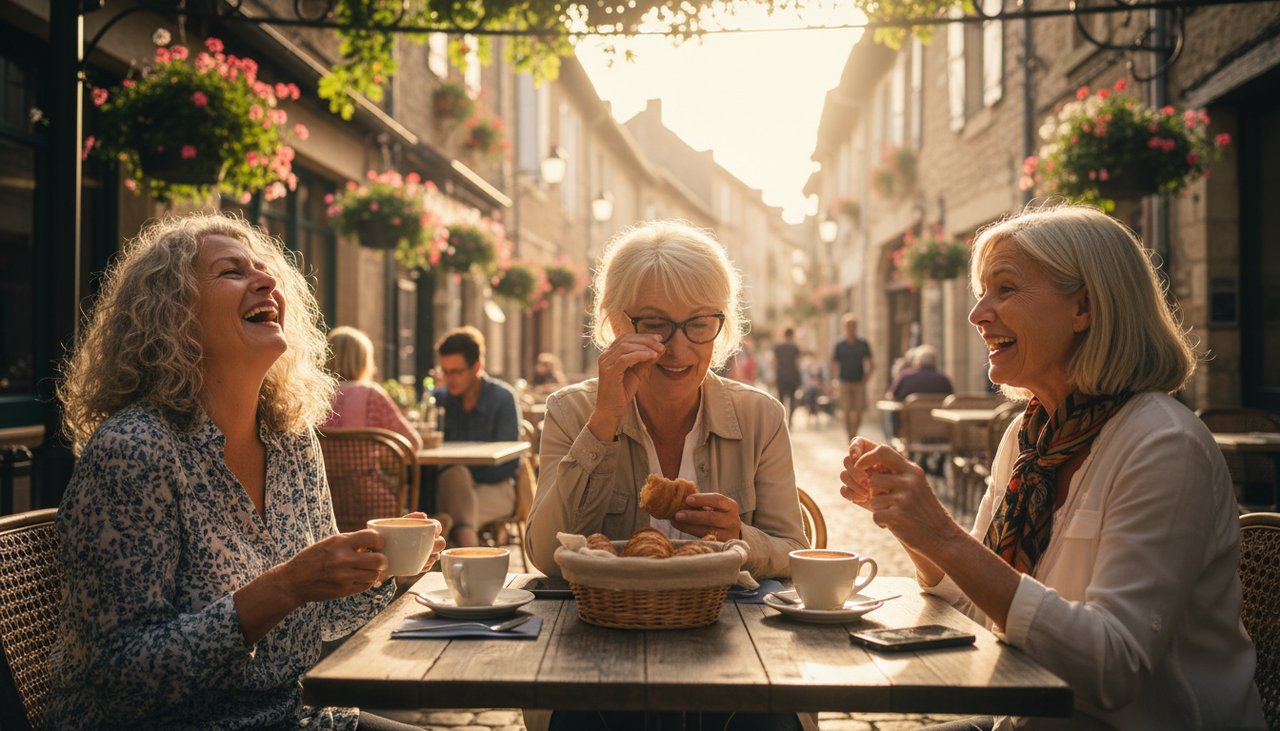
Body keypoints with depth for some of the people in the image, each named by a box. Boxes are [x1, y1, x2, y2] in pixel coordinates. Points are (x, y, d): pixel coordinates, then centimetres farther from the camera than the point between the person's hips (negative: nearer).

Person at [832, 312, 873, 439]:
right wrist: (837, 378, -2)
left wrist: (867, 376, -4)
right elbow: (834, 363, 9)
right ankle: (851, 438, 4)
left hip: (859, 382, 0)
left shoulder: (863, 344, 5)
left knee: (858, 412, 0)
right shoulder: (840, 346, 5)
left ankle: (855, 435, 21)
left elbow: (869, 362, 9)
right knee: (847, 412, -4)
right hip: (845, 382, 0)